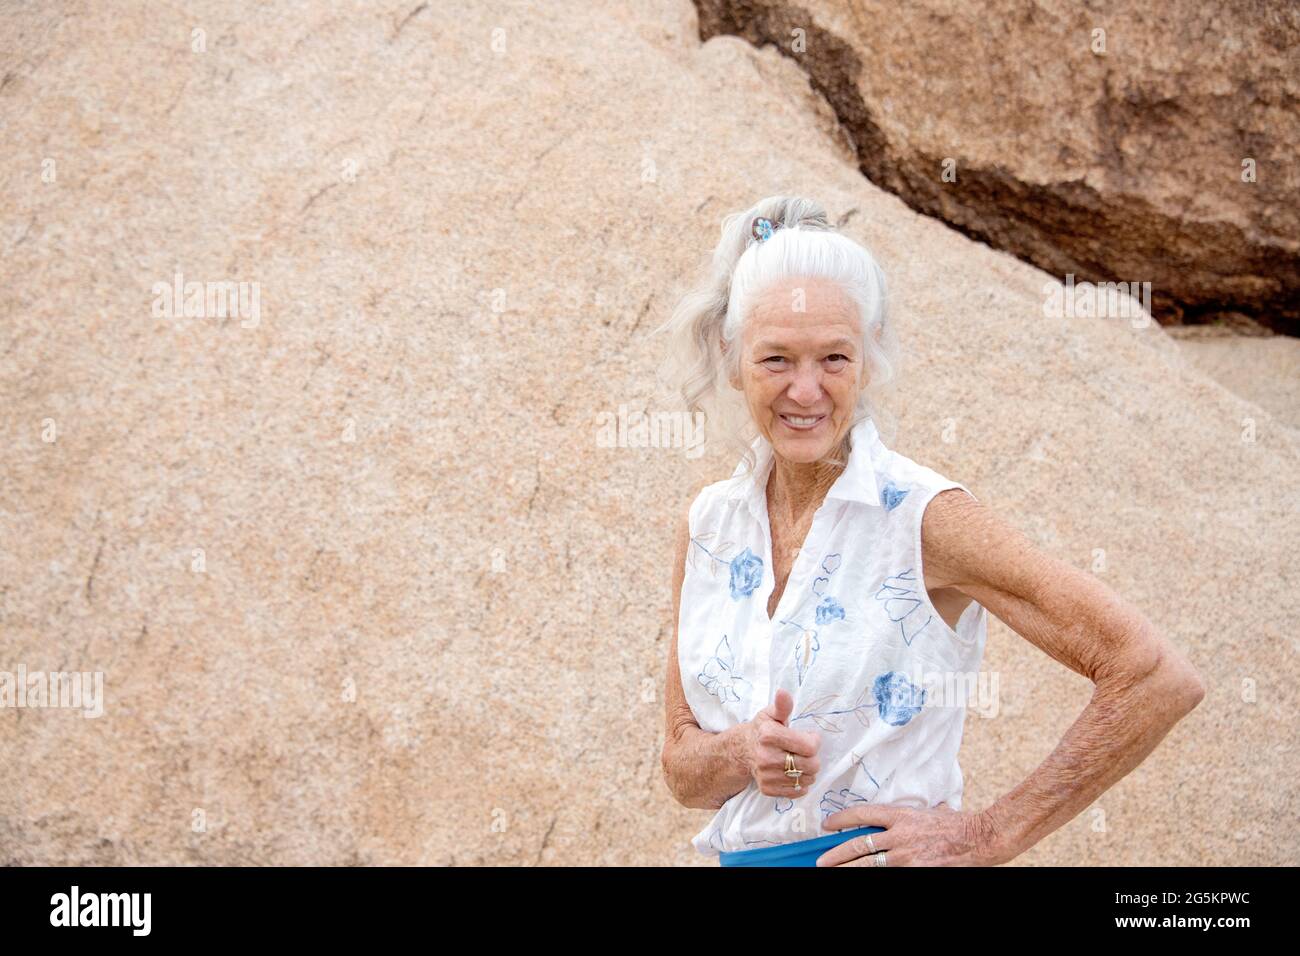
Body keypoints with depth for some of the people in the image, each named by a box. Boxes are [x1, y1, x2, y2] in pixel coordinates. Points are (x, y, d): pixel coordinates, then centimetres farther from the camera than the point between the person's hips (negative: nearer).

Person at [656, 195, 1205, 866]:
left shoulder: (922, 517, -12)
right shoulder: (707, 525, 3)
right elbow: (682, 772, 8)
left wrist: (991, 834, -12)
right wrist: (743, 752, -13)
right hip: (742, 853, 4)